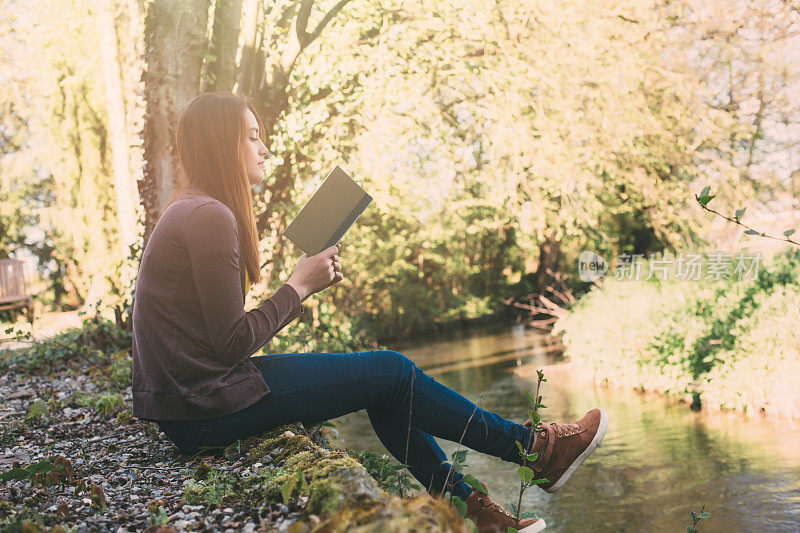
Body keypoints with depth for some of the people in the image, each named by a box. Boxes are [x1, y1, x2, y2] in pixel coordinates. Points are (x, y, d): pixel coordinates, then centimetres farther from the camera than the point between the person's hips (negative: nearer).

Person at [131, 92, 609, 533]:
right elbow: (231, 344, -21)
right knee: (391, 372, -5)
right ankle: (534, 448, 10)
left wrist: (293, 300, 3)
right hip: (207, 411, -10)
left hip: (189, 397, 10)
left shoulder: (190, 211, 14)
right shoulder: (210, 217, -18)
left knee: (384, 377, 12)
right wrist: (299, 287, -10)